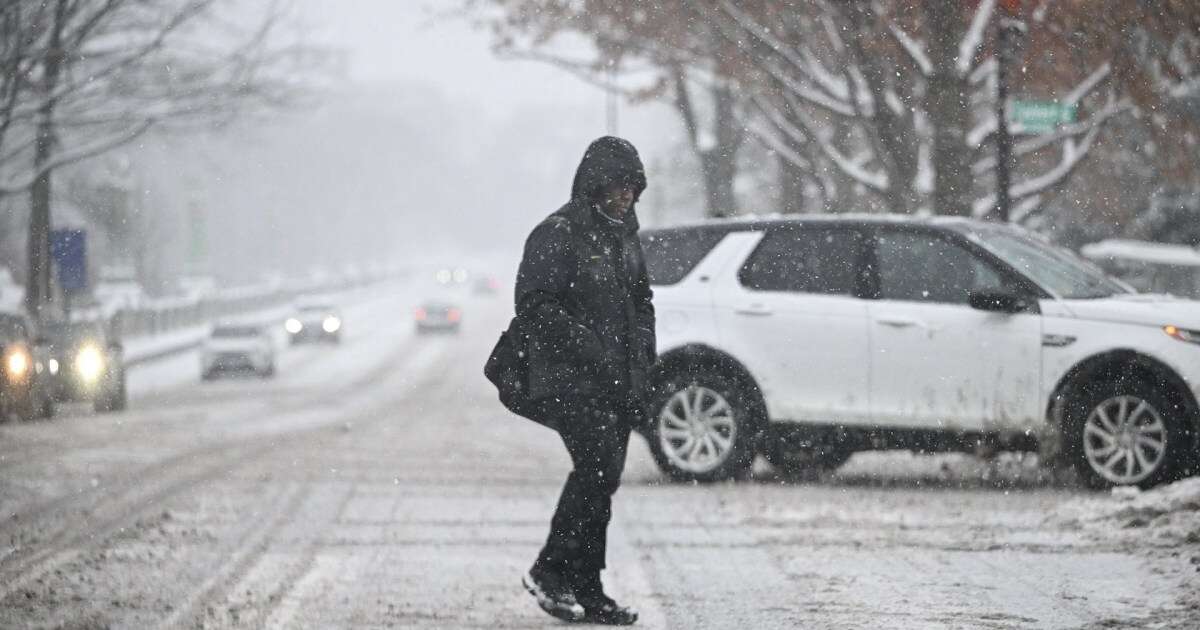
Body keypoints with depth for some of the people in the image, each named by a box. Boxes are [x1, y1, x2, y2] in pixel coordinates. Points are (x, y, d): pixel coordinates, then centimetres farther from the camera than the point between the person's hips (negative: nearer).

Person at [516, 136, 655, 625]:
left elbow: (641, 301, 27)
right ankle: (550, 572, -10)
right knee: (601, 468, -20)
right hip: (570, 384, -8)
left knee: (601, 483, 7)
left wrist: (642, 357, 11)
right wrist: (591, 351, -19)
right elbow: (535, 306, -16)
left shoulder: (624, 235, 16)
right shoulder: (557, 235, -10)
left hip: (619, 385, 8)